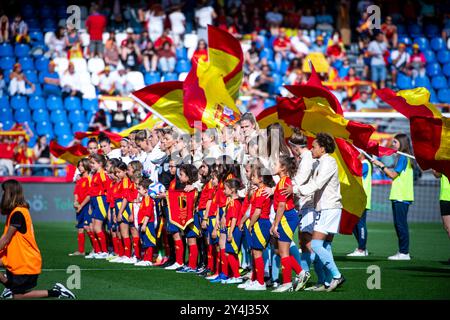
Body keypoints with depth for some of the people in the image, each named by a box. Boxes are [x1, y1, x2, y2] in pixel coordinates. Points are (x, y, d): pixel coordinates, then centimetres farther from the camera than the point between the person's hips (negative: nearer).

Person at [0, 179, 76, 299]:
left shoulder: (18, 213, -20)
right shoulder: (14, 212, 8)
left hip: (26, 263, -9)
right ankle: (10, 285, 11)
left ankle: (55, 293, 1)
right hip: (17, 261, 9)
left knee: (17, 296, 0)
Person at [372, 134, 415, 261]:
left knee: (401, 224, -9)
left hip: (401, 197, -10)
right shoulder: (402, 157, 18)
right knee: (398, 224, 10)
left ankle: (404, 252, -8)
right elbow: (394, 175, 18)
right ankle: (402, 251, 13)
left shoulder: (403, 157, -11)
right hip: (398, 196, 10)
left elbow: (393, 174, -13)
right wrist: (383, 167, 12)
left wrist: (381, 165, -7)